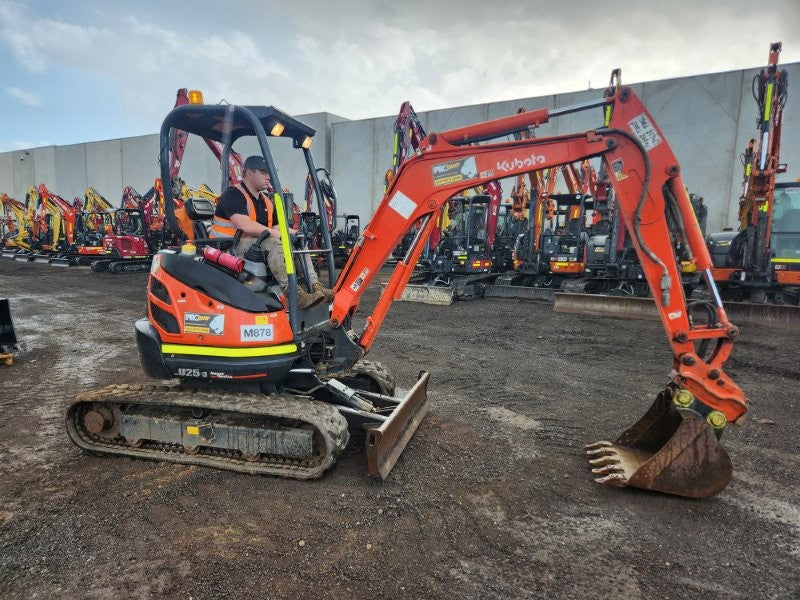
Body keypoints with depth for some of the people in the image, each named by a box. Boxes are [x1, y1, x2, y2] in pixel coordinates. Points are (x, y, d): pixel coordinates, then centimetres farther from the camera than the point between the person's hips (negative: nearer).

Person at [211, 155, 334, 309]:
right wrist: (275, 233, -19)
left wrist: (290, 232, -5)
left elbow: (276, 227, 16)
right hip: (232, 246, -8)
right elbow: (246, 226, -23)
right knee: (273, 243, -34)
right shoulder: (233, 194, -9)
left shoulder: (266, 201, 19)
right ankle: (295, 294, -42)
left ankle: (315, 286, -20)